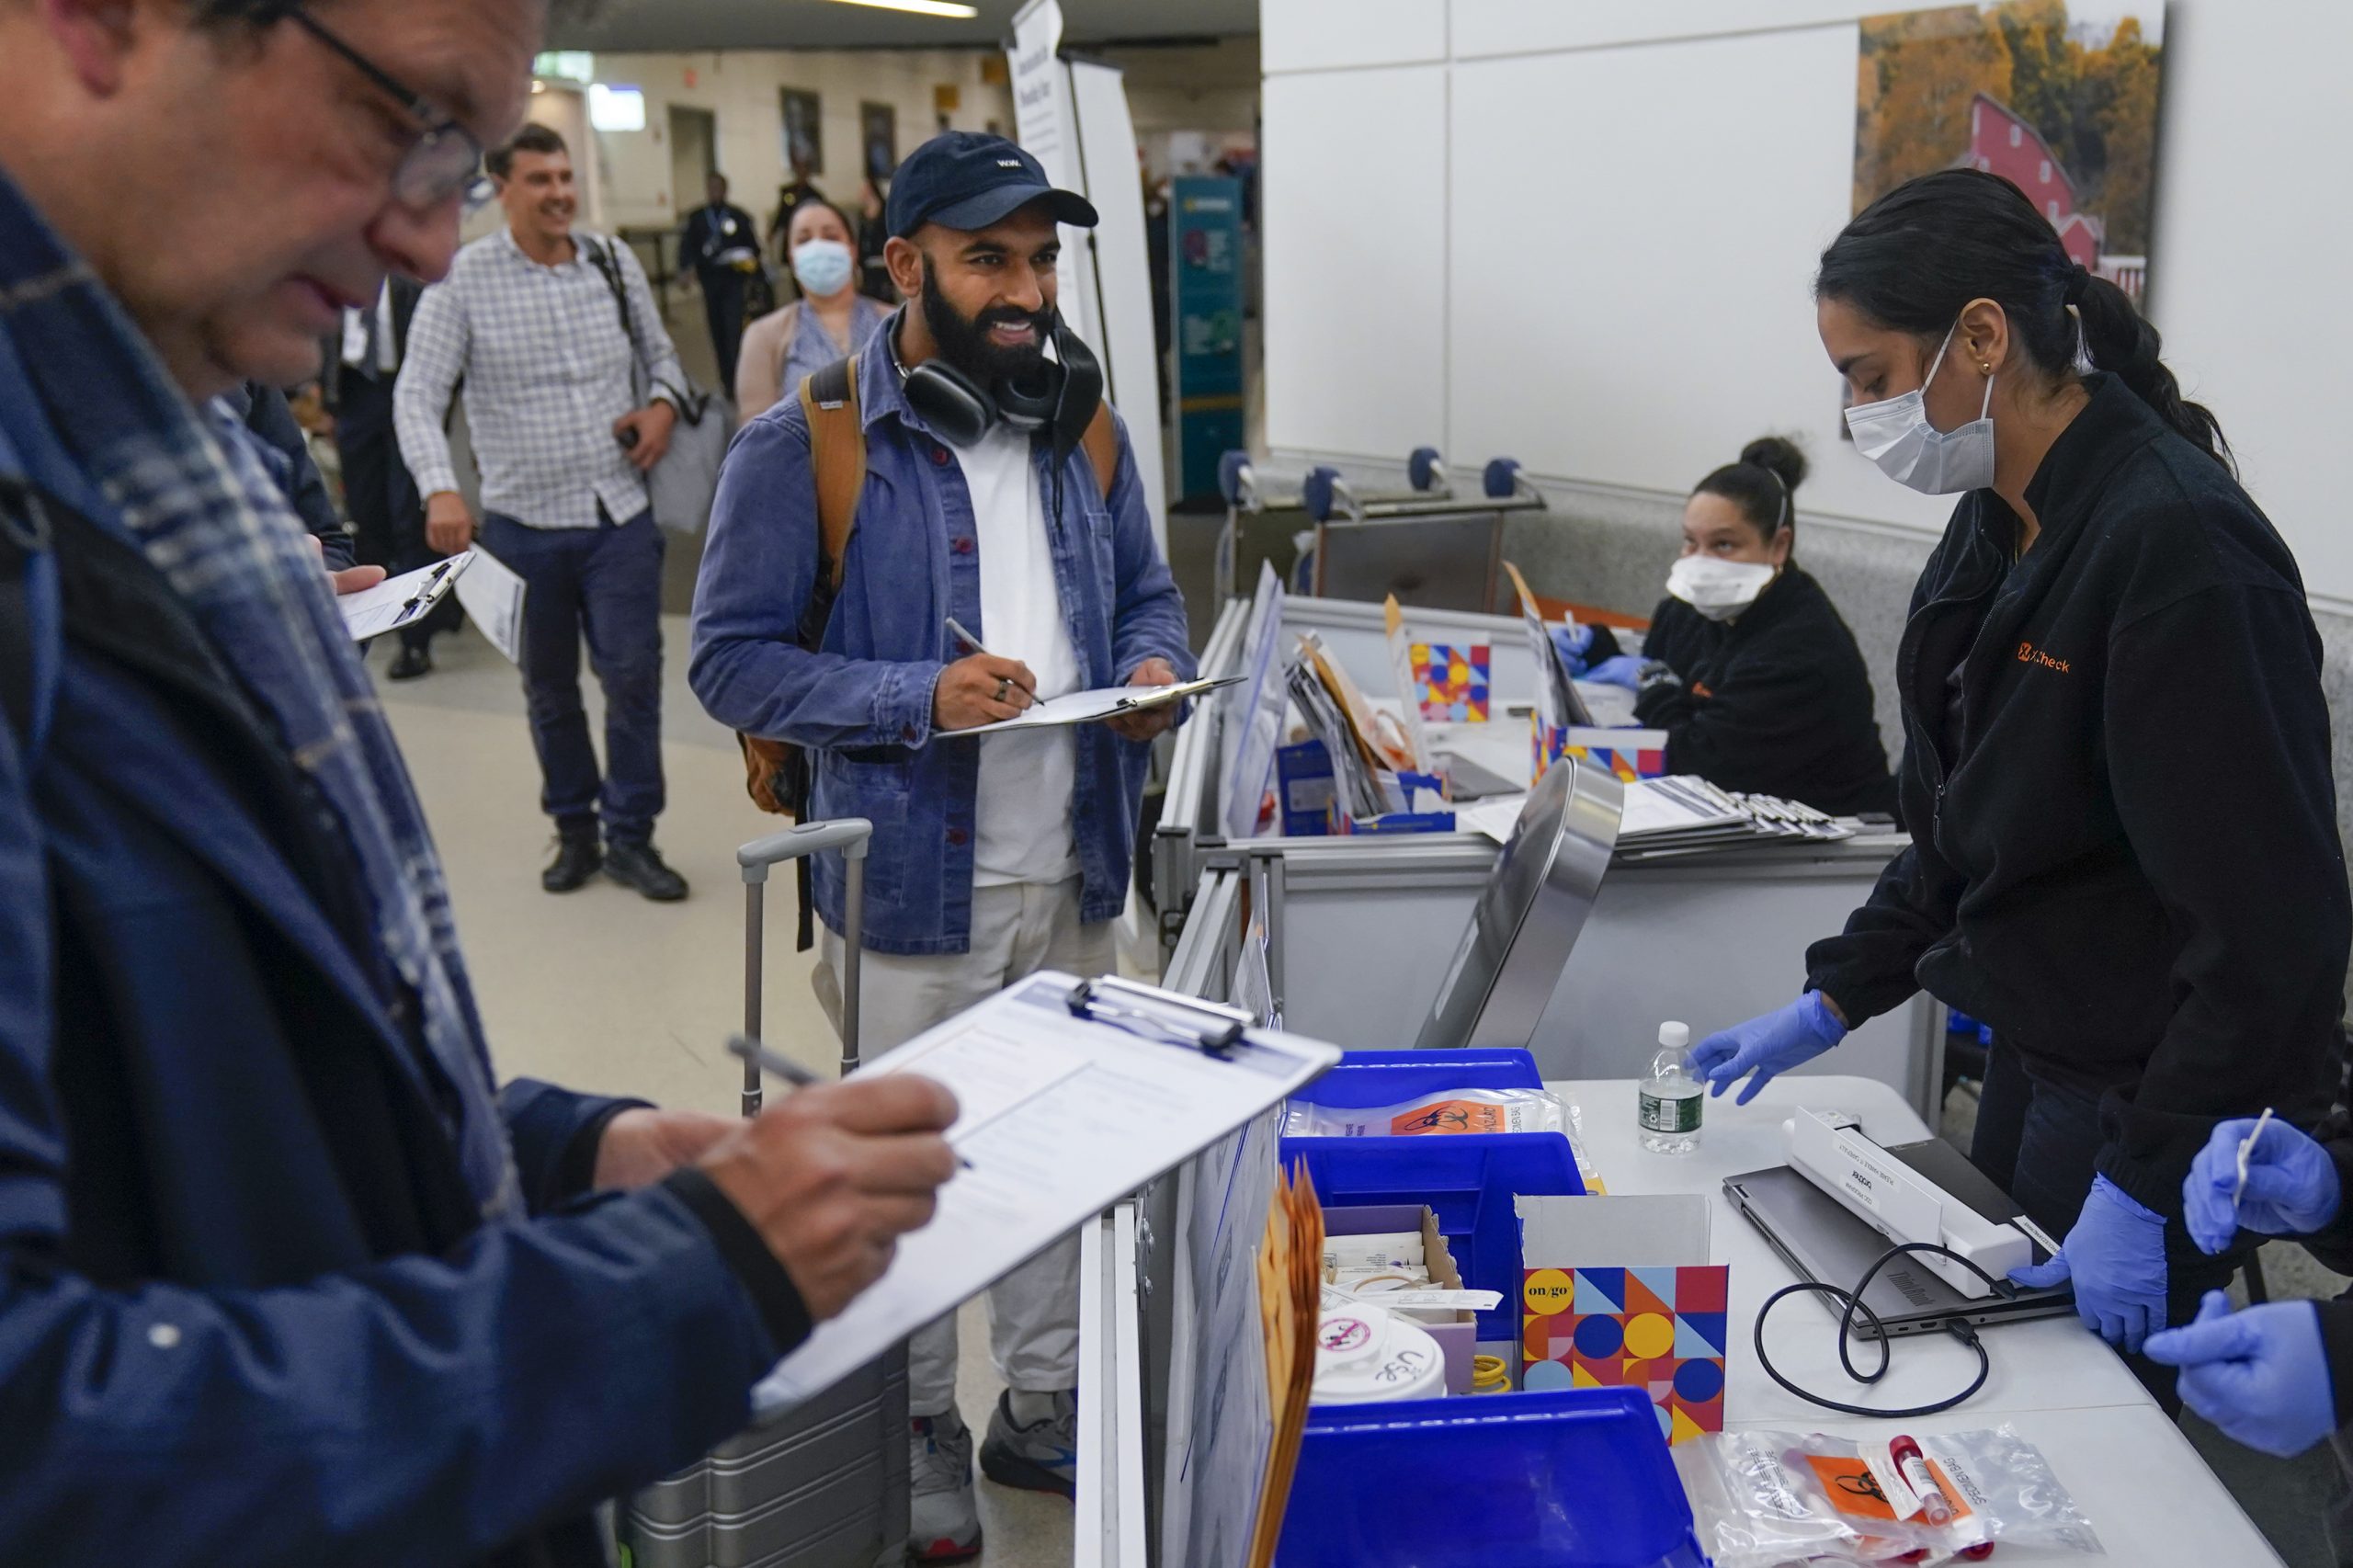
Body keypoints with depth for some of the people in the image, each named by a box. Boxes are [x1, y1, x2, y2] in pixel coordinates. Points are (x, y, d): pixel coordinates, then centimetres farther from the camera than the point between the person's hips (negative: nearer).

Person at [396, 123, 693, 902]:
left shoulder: (615, 262, 4)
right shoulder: (462, 279, -6)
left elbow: (660, 352, 18)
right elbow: (417, 396, -9)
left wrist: (663, 405, -5)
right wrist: (440, 490, -24)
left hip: (619, 514, 1)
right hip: (523, 522, -1)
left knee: (633, 674, -3)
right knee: (548, 687, 11)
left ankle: (630, 835, 12)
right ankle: (574, 830, 28)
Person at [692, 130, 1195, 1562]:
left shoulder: (1084, 432, 7)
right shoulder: (804, 448, -12)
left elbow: (1148, 590, 18)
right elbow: (733, 658, -12)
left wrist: (1154, 666, -5)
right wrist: (920, 696, -23)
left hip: (1075, 878, 5)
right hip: (912, 888, -5)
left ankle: (1045, 1409, 37)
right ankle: (919, 1435, 33)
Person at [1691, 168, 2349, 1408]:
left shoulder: (2176, 543, -24)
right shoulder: (2000, 524, 4)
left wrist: (2143, 1187, -20)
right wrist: (1831, 1002, 9)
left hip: (2149, 1103, -8)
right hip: (2035, 1061, 9)